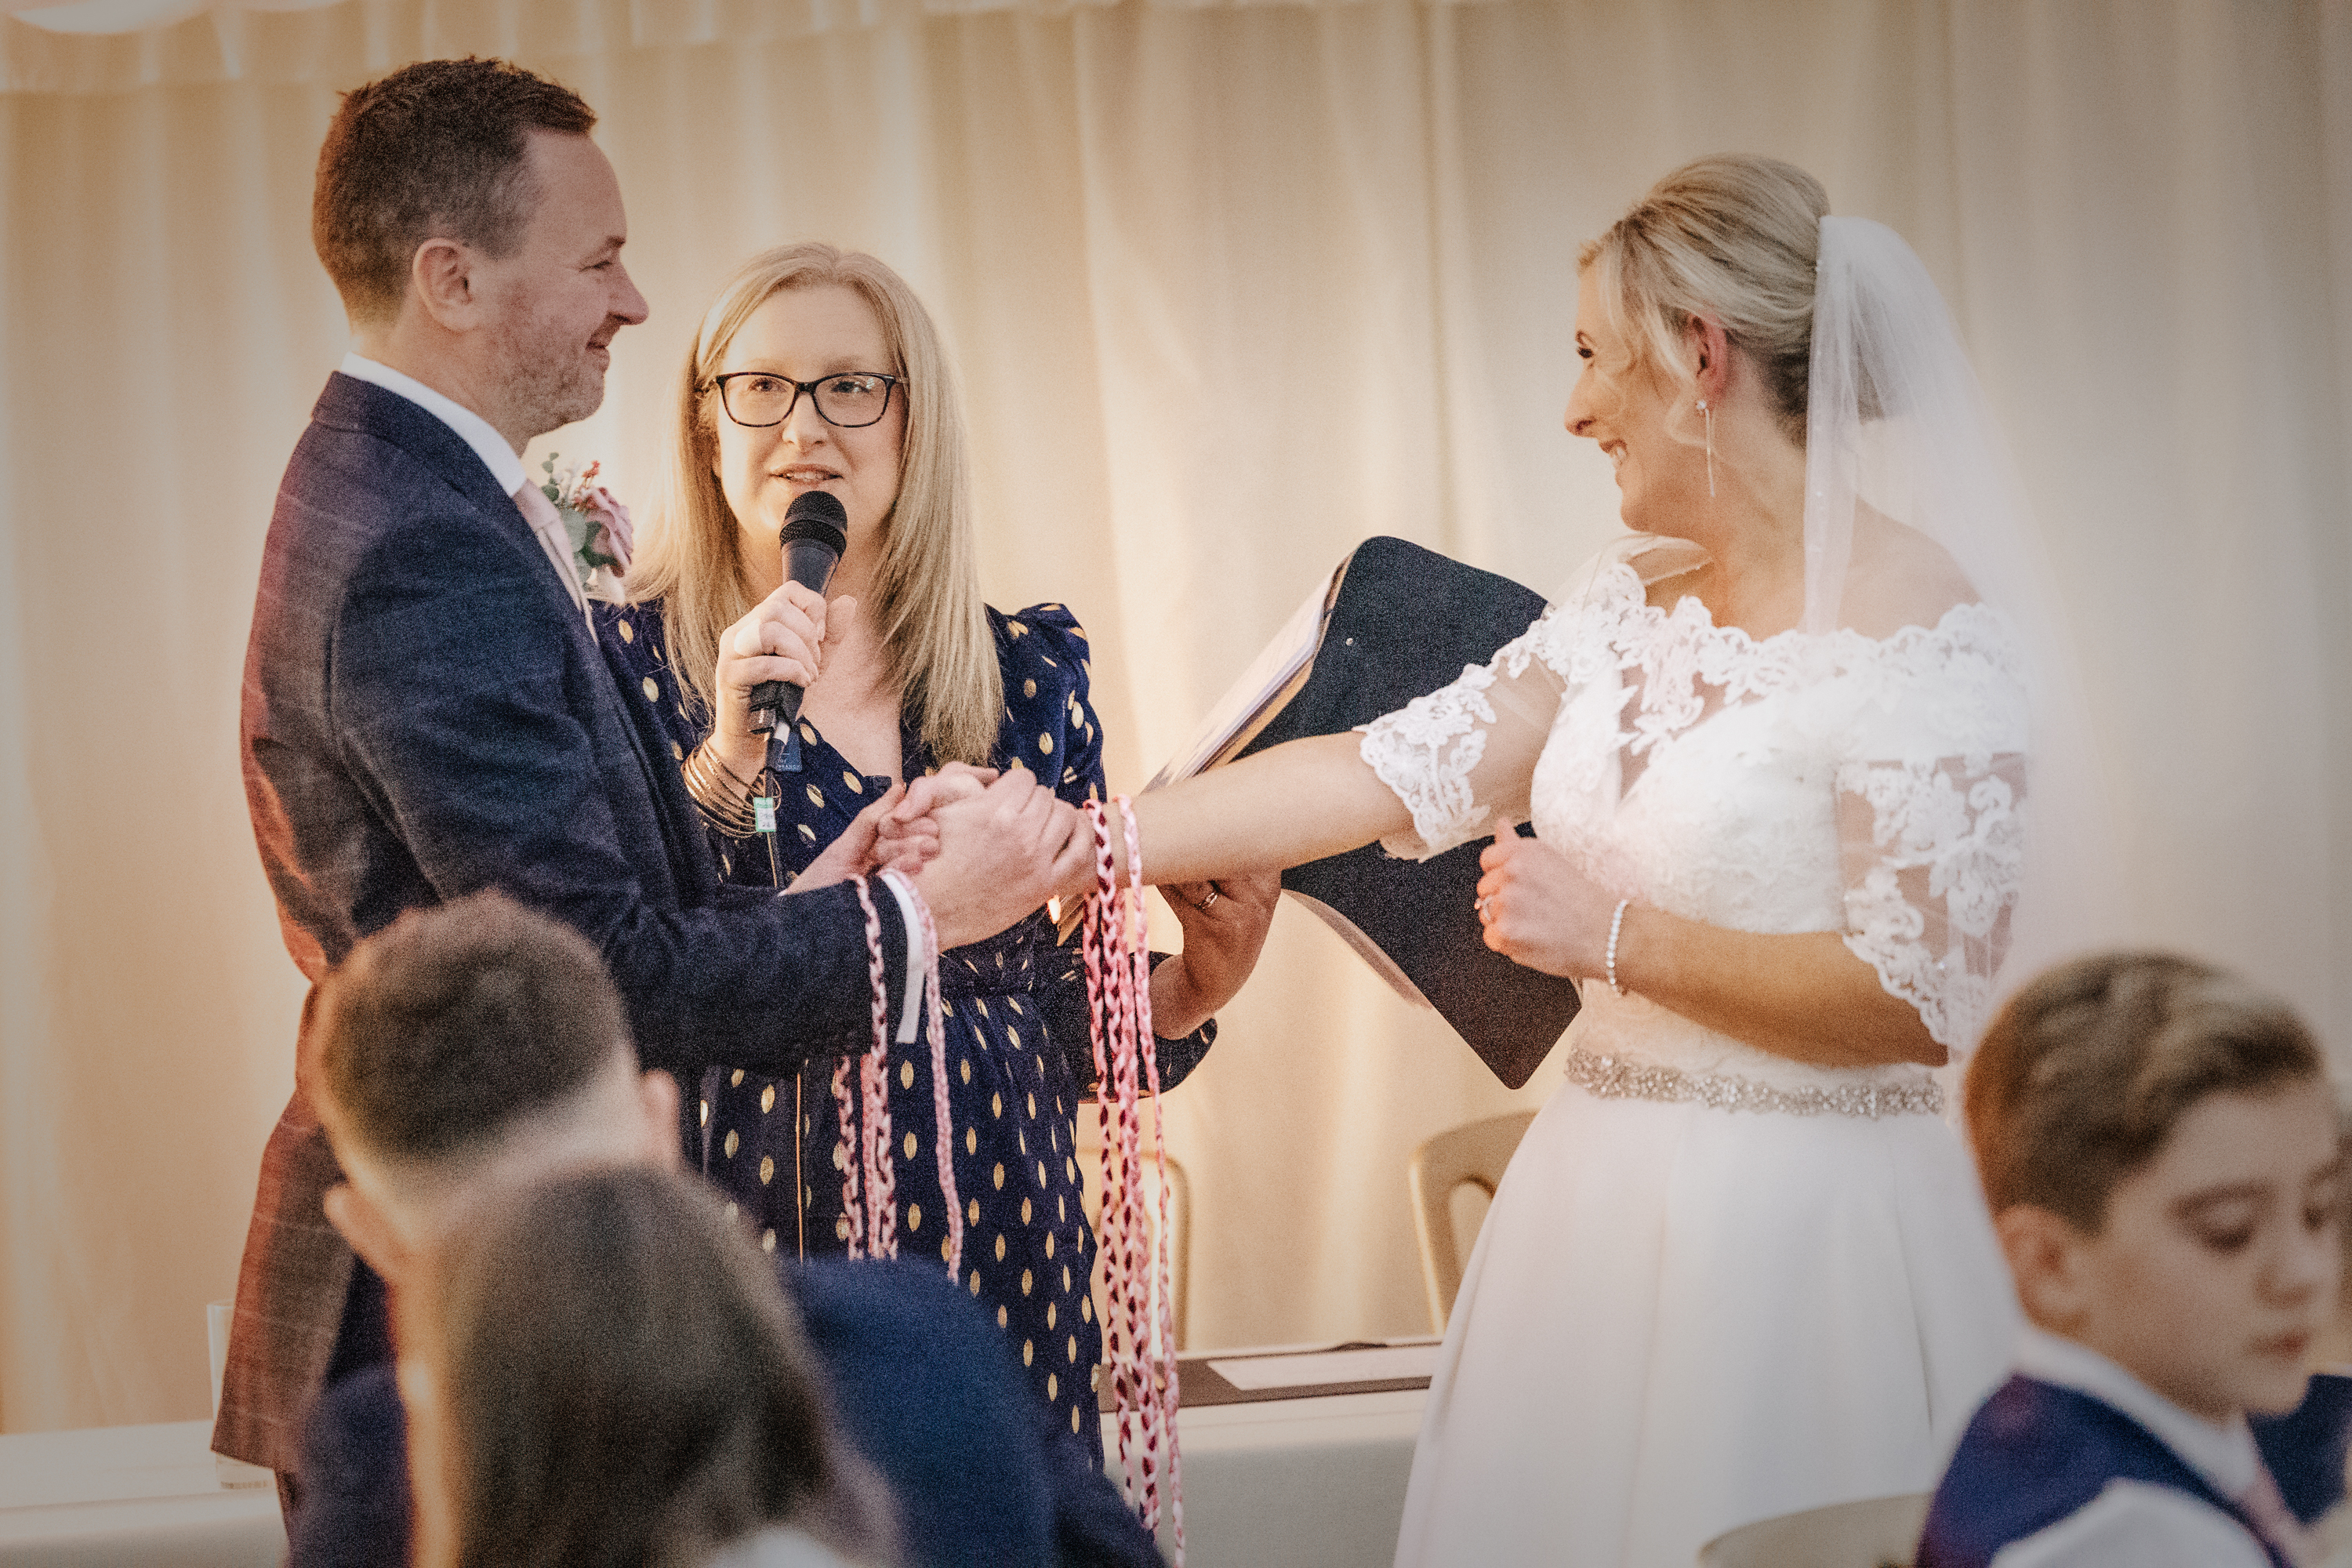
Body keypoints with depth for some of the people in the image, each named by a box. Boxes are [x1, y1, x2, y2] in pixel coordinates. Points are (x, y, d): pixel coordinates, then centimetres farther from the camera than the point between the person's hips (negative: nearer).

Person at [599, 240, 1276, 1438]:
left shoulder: (1025, 669, 7)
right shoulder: (625, 660, -2)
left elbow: (1066, 1019, 13)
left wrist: (1192, 987, -5)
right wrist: (730, 756, -20)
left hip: (996, 1253, 3)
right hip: (740, 1253, -3)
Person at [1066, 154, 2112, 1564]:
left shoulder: (1925, 627, -13)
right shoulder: (1633, 605, 11)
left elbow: (1919, 997, -18)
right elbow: (1390, 774, 6)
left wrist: (1614, 935, -13)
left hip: (1799, 1235, -7)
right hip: (1605, 1207, 7)